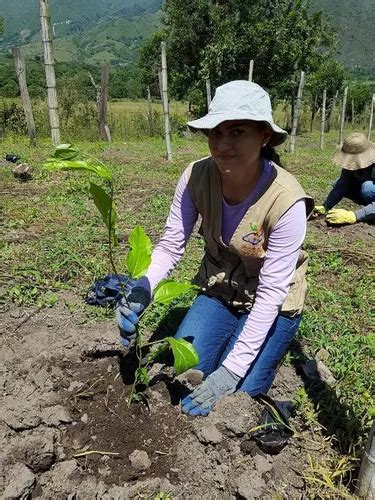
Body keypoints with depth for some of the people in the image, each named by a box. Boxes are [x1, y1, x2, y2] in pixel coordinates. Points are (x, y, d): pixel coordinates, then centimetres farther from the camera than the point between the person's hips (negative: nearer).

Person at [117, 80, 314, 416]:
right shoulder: (197, 177, -20)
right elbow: (170, 247, -14)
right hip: (218, 292, 4)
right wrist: (141, 290, -34)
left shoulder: (286, 201, -30)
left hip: (271, 306, -3)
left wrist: (231, 369, -27)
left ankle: (270, 353, 22)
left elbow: (271, 294, -26)